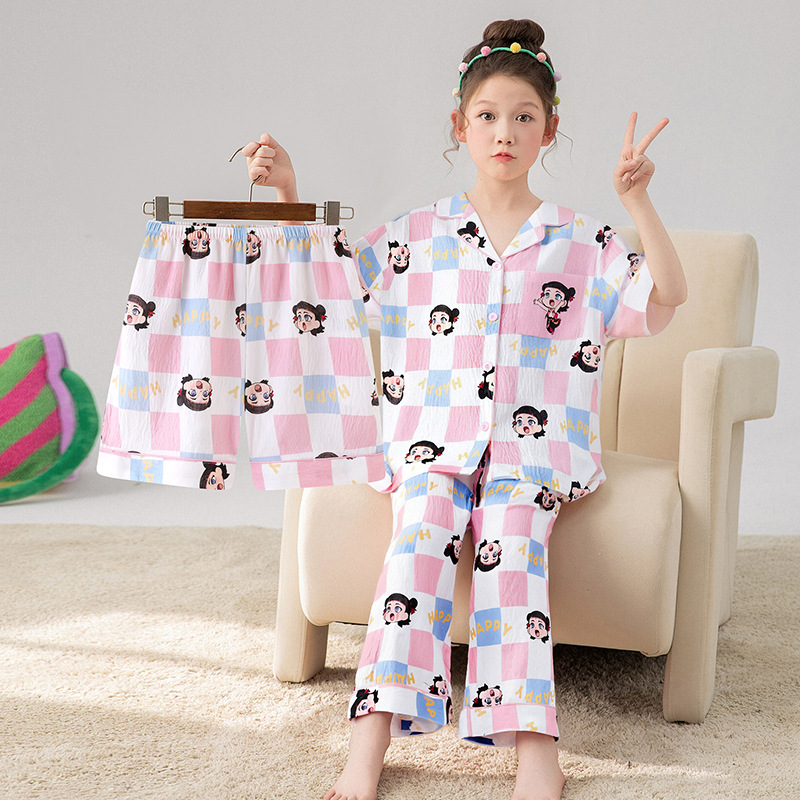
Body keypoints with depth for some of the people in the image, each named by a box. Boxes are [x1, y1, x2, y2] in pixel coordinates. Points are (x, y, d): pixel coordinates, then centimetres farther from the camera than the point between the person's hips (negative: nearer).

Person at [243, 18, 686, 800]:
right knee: (424, 528, -31)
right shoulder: (416, 237, 14)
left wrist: (636, 200, -12)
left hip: (535, 444, 0)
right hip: (432, 438, 1)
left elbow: (665, 297, -1)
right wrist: (287, 195, 5)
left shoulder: (581, 244, 11)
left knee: (511, 529, -32)